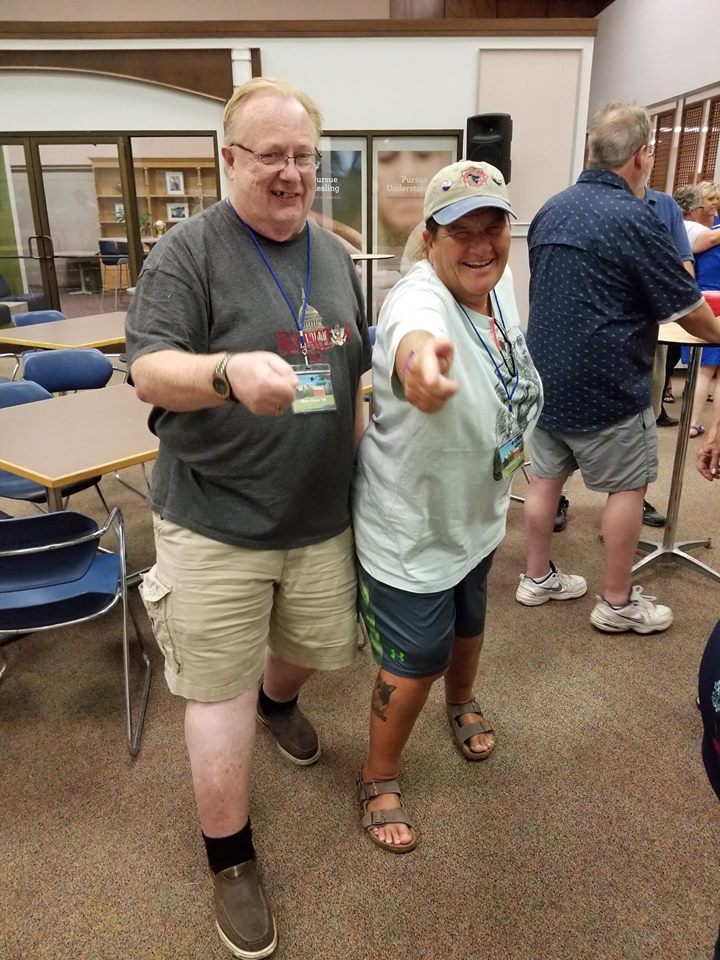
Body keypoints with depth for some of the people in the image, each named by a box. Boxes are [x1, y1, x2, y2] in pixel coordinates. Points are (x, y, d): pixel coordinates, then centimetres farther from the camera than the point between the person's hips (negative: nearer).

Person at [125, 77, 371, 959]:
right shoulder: (187, 251, -10)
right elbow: (149, 373, -19)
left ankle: (277, 702, 58)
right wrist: (230, 372, -39)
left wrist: (360, 455, 12)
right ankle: (230, 860, 27)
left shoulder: (334, 255, 9)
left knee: (315, 645, 20)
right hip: (215, 519, -5)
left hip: (320, 515, 6)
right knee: (217, 687, 5)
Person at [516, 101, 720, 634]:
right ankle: (618, 602, 17)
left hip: (545, 374, 7)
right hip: (604, 385, -7)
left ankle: (537, 577, 28)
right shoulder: (634, 218, -15)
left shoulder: (552, 210, 7)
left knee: (546, 476, 15)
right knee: (627, 487, 7)